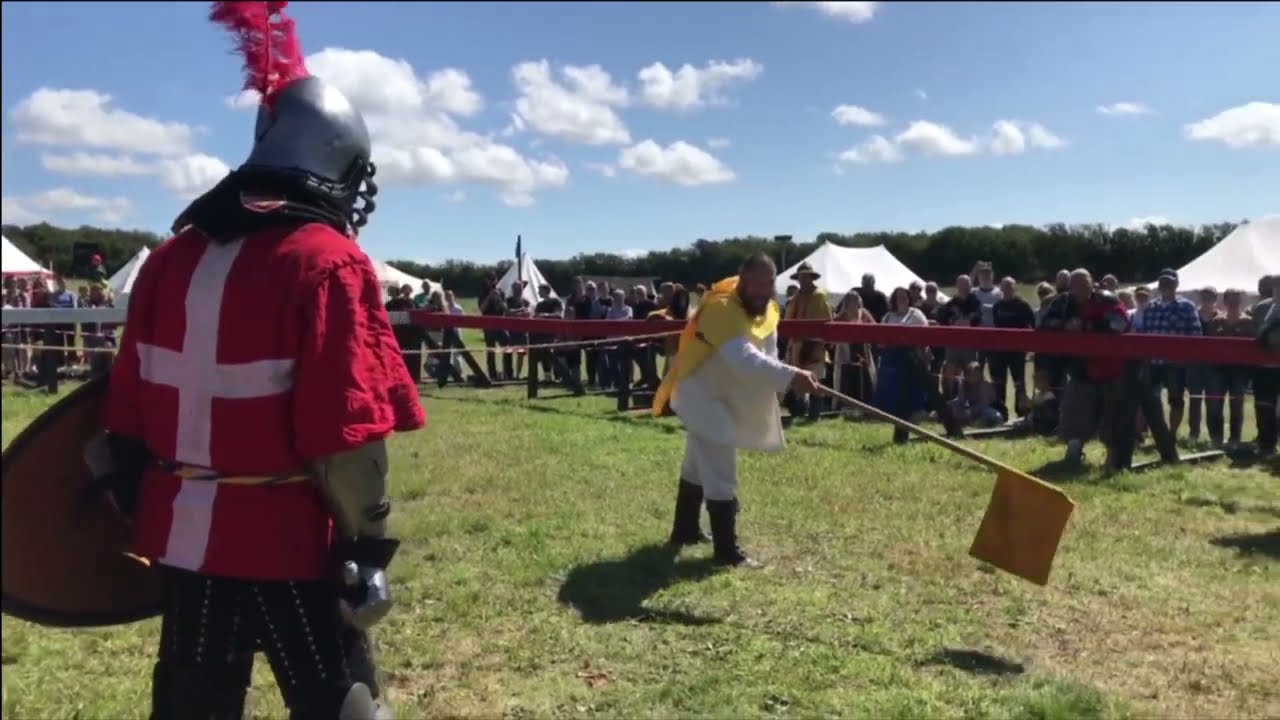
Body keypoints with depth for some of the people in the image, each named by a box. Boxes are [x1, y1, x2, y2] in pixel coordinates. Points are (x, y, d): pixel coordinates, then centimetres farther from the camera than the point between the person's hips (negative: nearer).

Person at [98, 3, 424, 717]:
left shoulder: (174, 255, 4)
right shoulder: (327, 261, -15)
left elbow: (129, 406, 8)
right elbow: (346, 430, -20)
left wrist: (141, 510, 19)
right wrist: (368, 544, -11)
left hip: (185, 536, 6)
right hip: (288, 540, -6)